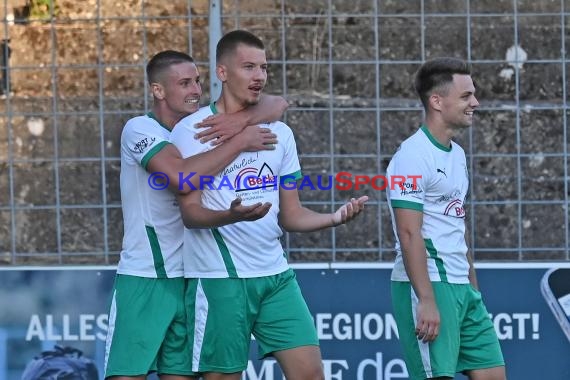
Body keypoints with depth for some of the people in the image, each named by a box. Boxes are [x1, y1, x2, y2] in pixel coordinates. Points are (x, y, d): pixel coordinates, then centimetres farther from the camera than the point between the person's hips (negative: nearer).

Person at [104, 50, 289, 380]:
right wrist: (239, 141, -21)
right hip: (144, 279, -5)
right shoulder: (140, 129, -10)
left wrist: (242, 121, -17)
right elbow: (182, 177, -27)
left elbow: (276, 105, 3)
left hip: (191, 278, 6)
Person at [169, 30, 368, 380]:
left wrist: (335, 218, -6)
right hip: (219, 278, -5)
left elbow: (290, 215, 13)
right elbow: (191, 213, -11)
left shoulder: (279, 133, 11)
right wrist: (232, 216, -31)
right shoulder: (192, 131, -5)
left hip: (276, 275, 5)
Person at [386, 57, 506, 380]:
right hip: (427, 285, -9)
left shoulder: (457, 154, 16)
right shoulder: (414, 156, -13)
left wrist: (473, 287, 18)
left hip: (461, 288, 9)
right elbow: (409, 234, -19)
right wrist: (426, 301, -23)